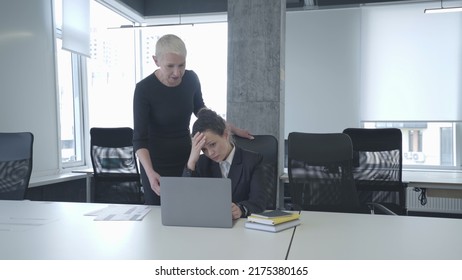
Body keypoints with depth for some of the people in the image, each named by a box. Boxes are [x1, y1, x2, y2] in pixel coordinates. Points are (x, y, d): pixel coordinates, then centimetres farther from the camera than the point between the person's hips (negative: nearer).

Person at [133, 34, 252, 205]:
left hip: (185, 158, 4)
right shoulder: (144, 89, -20)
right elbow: (140, 138, -20)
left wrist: (231, 128, 5)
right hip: (157, 164, -3)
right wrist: (150, 172, -35)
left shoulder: (191, 79, -9)